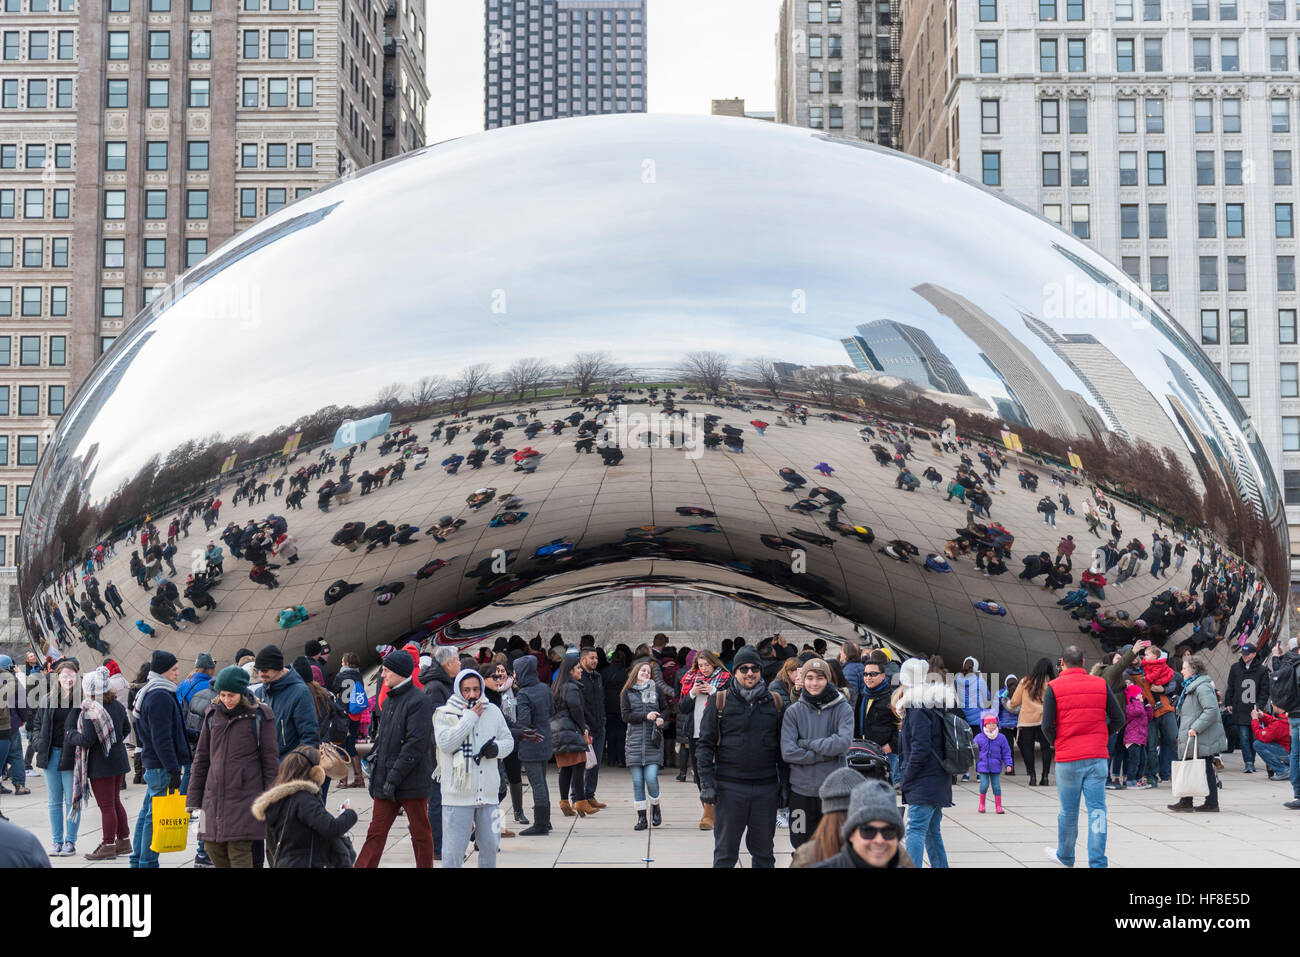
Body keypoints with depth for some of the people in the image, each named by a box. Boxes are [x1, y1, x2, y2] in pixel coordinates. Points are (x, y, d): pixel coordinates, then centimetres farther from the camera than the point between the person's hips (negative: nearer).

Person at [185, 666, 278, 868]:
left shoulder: (259, 716, -4)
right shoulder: (213, 714, 9)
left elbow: (270, 760, -1)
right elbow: (201, 757, 15)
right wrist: (193, 797, 13)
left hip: (245, 797, -5)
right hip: (214, 796, 5)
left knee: (239, 851, -10)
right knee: (213, 847, 6)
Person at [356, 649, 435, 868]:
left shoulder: (419, 701, -14)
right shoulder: (389, 700, 14)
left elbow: (415, 744, -19)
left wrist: (394, 778, -19)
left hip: (411, 782, -8)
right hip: (385, 782, 8)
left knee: (420, 834, 5)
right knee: (376, 833, 7)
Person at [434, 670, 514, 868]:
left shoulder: (493, 712, 8)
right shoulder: (444, 714, -4)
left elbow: (508, 740, 17)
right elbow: (445, 743, -19)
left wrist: (497, 748, -7)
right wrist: (470, 717, -15)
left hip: (488, 793, 4)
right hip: (458, 795, -4)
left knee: (490, 847, 13)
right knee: (453, 850, -2)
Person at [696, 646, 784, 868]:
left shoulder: (775, 703, 8)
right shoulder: (719, 701, 2)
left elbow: (783, 746, 13)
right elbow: (705, 744, 1)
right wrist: (707, 783, -7)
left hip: (766, 787, 2)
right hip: (730, 787, -2)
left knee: (764, 852, 10)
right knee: (725, 853, 3)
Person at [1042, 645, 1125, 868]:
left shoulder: (1053, 687, -3)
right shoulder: (1100, 684, 4)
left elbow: (1047, 726, -9)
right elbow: (1119, 719, 3)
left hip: (1068, 759, -1)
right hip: (1097, 757, 2)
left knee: (1068, 811, 10)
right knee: (1097, 810, 2)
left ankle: (1065, 856, 27)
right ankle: (1097, 862, -2)